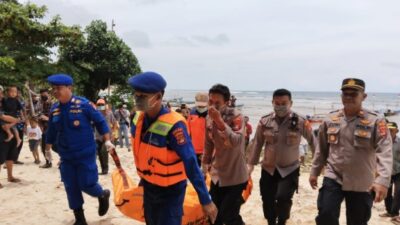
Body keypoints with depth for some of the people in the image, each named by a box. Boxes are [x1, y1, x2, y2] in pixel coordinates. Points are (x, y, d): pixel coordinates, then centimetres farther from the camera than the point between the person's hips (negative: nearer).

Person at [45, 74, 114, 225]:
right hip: (66, 157, 5)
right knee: (71, 188, 7)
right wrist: (48, 149, 23)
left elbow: (100, 121, -7)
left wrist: (107, 141, -11)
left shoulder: (83, 104, -14)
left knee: (86, 184, -5)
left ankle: (103, 195, 30)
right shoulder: (54, 109, 1)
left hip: (85, 154, -5)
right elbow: (51, 132, 16)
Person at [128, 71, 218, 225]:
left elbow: (190, 164, -27)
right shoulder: (138, 119, -7)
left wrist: (205, 200, -25)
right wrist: (143, 178, 16)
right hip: (148, 188, 7)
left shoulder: (173, 126, -28)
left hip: (170, 192, -7)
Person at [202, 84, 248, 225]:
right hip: (217, 176, 7)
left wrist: (220, 120, -42)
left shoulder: (236, 117, -19)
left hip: (235, 177, -6)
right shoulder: (209, 118, 0)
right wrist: (205, 166, 17)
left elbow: (236, 142, -36)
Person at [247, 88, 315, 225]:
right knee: (268, 202, 11)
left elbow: (312, 142, -3)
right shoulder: (264, 121, -5)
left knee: (283, 198, -18)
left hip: (290, 169, -3)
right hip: (268, 169, 3)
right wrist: (251, 164, 1)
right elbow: (257, 143, 2)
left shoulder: (300, 122, -11)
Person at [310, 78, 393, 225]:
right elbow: (321, 149, 11)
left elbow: (385, 153, -21)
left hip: (362, 184, -2)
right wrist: (315, 172, 14)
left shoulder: (375, 121, -11)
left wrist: (383, 181, -33)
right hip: (333, 178, 2)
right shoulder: (330, 120, 2)